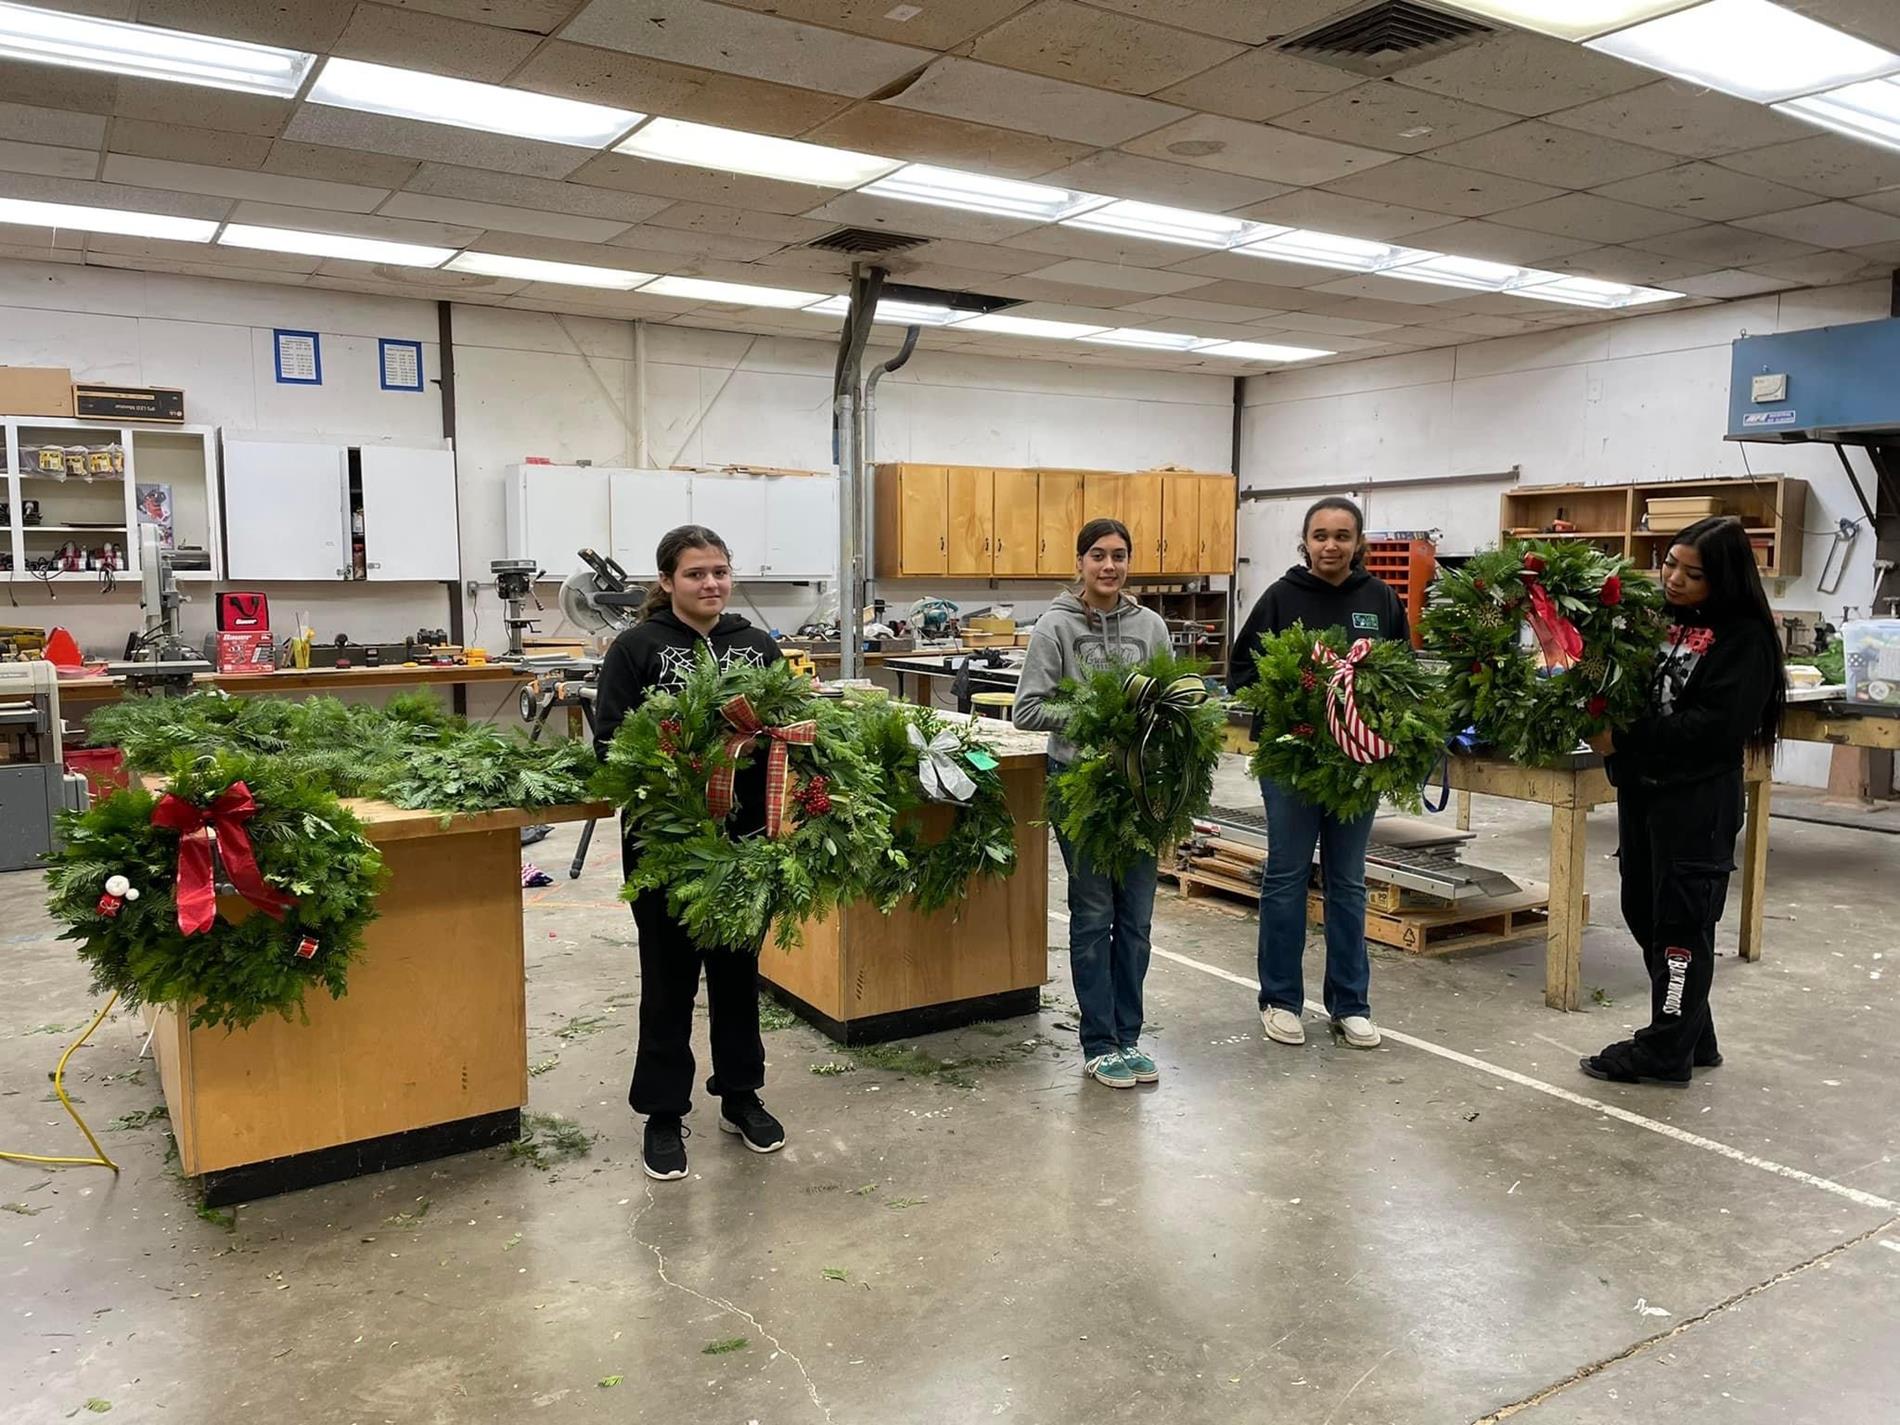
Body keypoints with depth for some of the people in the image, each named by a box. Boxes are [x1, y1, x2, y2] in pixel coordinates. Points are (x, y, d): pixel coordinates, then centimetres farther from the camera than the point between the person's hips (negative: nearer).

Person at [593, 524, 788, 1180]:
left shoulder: (758, 646, 8)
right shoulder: (637, 647, -4)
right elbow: (609, 740, -8)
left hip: (743, 836, 4)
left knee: (738, 967, 15)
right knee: (669, 975, 8)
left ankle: (740, 1095, 32)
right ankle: (663, 1112, 22)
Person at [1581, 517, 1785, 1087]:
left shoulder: (1744, 638, -11)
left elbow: (1712, 725, -20)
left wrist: (1623, 741, -20)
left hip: (1697, 801, -7)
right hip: (1641, 790, 7)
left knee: (1680, 923, 3)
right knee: (1643, 911, 14)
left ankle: (1666, 1050, 16)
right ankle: (1692, 1038, 29)